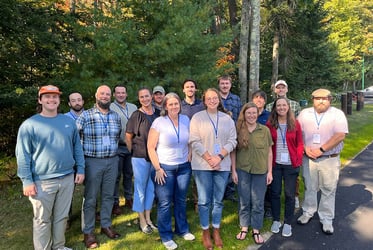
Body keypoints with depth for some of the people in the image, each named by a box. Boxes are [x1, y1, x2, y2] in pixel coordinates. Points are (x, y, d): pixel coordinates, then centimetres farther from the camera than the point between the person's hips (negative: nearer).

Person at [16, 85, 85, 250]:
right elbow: (22, 155, -7)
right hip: (42, 182, -4)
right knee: (42, 220, 11)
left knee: (62, 216, 17)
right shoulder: (29, 124, -7)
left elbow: (77, 148, 10)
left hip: (67, 179, 4)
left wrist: (80, 169, 6)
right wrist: (27, 180, -11)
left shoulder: (69, 121, 6)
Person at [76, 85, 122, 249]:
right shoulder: (85, 116, -7)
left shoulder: (116, 116, 6)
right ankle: (88, 232, 19)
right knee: (90, 198, 5)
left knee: (108, 195, 14)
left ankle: (106, 225, 30)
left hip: (112, 161, 4)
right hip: (92, 162, -4)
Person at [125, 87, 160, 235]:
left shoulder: (158, 114, 3)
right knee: (140, 188, 6)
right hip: (140, 157, -5)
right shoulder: (136, 115, -9)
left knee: (151, 188, 15)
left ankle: (148, 218, 31)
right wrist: (134, 152, 0)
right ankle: (142, 221, 22)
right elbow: (128, 137, -4)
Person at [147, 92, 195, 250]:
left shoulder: (186, 120, 0)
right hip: (165, 167, -3)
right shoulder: (159, 122, -12)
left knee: (181, 200, 17)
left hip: (184, 167, 4)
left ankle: (182, 230, 36)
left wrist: (189, 158, 3)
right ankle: (166, 236, 23)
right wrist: (157, 168, -13)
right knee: (165, 203, 6)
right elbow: (151, 147, -11)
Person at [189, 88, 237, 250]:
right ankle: (205, 232, 23)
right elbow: (195, 142, -8)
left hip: (222, 165, 3)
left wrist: (220, 156, -12)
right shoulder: (197, 117, -2)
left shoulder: (227, 118, 7)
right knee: (204, 200, 5)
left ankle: (216, 231, 28)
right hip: (202, 165, -2)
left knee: (218, 200, 12)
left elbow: (232, 141, 2)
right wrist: (210, 159, -14)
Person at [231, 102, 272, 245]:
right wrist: (233, 170, -2)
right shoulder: (238, 130, -3)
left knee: (258, 202, 9)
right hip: (242, 170, 0)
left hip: (260, 171, 0)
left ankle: (256, 230, 24)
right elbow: (233, 151, 1)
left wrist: (270, 171, 0)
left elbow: (269, 152, 2)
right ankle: (244, 228, 28)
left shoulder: (265, 130, -2)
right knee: (244, 201, 12)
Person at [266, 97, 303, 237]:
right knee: (275, 192, 10)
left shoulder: (295, 124, 0)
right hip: (275, 164, 0)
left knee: (290, 194, 8)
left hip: (291, 164, 0)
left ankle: (287, 223, 23)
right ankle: (276, 220, 28)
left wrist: (298, 161, -5)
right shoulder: (270, 124, -1)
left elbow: (300, 143, 3)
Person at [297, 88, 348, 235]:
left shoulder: (337, 114, -4)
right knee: (309, 187, 14)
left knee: (328, 190, 6)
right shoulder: (304, 113, 4)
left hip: (329, 159, -2)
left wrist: (321, 150, -18)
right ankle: (308, 212, 33)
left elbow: (340, 135, -14)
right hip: (308, 158, 2)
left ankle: (326, 219, 21)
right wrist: (305, 149, -12)